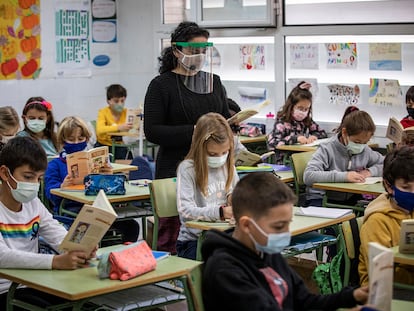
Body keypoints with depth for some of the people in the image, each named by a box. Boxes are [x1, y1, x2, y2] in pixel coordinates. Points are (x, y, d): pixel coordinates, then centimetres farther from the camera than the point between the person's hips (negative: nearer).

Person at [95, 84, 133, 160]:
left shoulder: (126, 112, 3)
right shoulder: (103, 112, -7)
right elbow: (100, 130, -25)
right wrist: (119, 128, -39)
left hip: (120, 146, 2)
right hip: (104, 145, -2)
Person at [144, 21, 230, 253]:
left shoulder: (214, 82, 15)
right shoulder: (162, 85, -2)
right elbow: (152, 131, -9)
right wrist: (192, 132, -18)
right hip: (176, 169, -5)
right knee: (172, 232, -2)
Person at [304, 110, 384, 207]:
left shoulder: (365, 150, 5)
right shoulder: (327, 150, -14)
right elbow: (308, 177, -28)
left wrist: (370, 171, -4)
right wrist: (344, 176, -32)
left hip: (351, 199, 6)